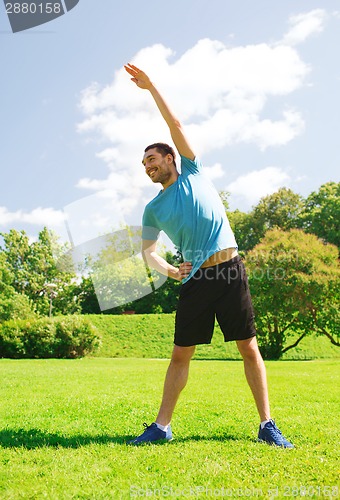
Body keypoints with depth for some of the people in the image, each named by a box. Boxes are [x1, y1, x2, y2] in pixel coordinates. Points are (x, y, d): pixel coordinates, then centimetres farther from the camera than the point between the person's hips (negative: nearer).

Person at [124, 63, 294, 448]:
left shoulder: (193, 172, 10)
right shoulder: (153, 208, 14)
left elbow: (175, 124, 4)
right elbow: (147, 251, 12)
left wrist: (151, 86, 4)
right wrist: (168, 270, -7)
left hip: (229, 269, -2)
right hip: (194, 278, 2)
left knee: (249, 348, 0)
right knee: (180, 354, 3)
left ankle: (266, 425, 9)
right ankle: (162, 426, 11)